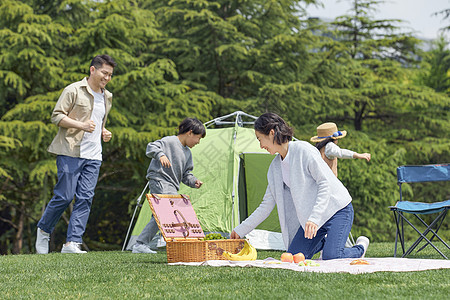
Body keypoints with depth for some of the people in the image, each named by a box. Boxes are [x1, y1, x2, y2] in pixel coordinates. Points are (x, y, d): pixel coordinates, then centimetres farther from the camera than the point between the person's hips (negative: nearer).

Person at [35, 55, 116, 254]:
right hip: (71, 153, -6)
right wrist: (82, 125, -18)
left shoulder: (107, 97, 20)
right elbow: (56, 116, -8)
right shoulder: (74, 90, -3)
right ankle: (44, 230, 16)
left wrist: (104, 133, 12)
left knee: (85, 198, -4)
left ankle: (72, 243, -5)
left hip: (93, 156, 6)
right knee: (64, 196, -7)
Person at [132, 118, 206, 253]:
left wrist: (193, 181, 4)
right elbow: (151, 147, -16)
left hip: (171, 186, 10)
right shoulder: (169, 141, -5)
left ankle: (140, 245, 10)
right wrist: (160, 155, -34)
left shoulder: (187, 152, 21)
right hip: (159, 180, -10)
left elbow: (186, 174, 23)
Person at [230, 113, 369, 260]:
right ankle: (323, 242, 21)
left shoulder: (303, 150, -18)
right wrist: (240, 230, 11)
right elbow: (266, 205, 11)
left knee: (331, 257, -24)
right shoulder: (275, 167, 5)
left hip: (337, 208, -7)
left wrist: (314, 217, -32)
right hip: (312, 214, 7)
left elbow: (325, 183, -23)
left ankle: (360, 248, 8)